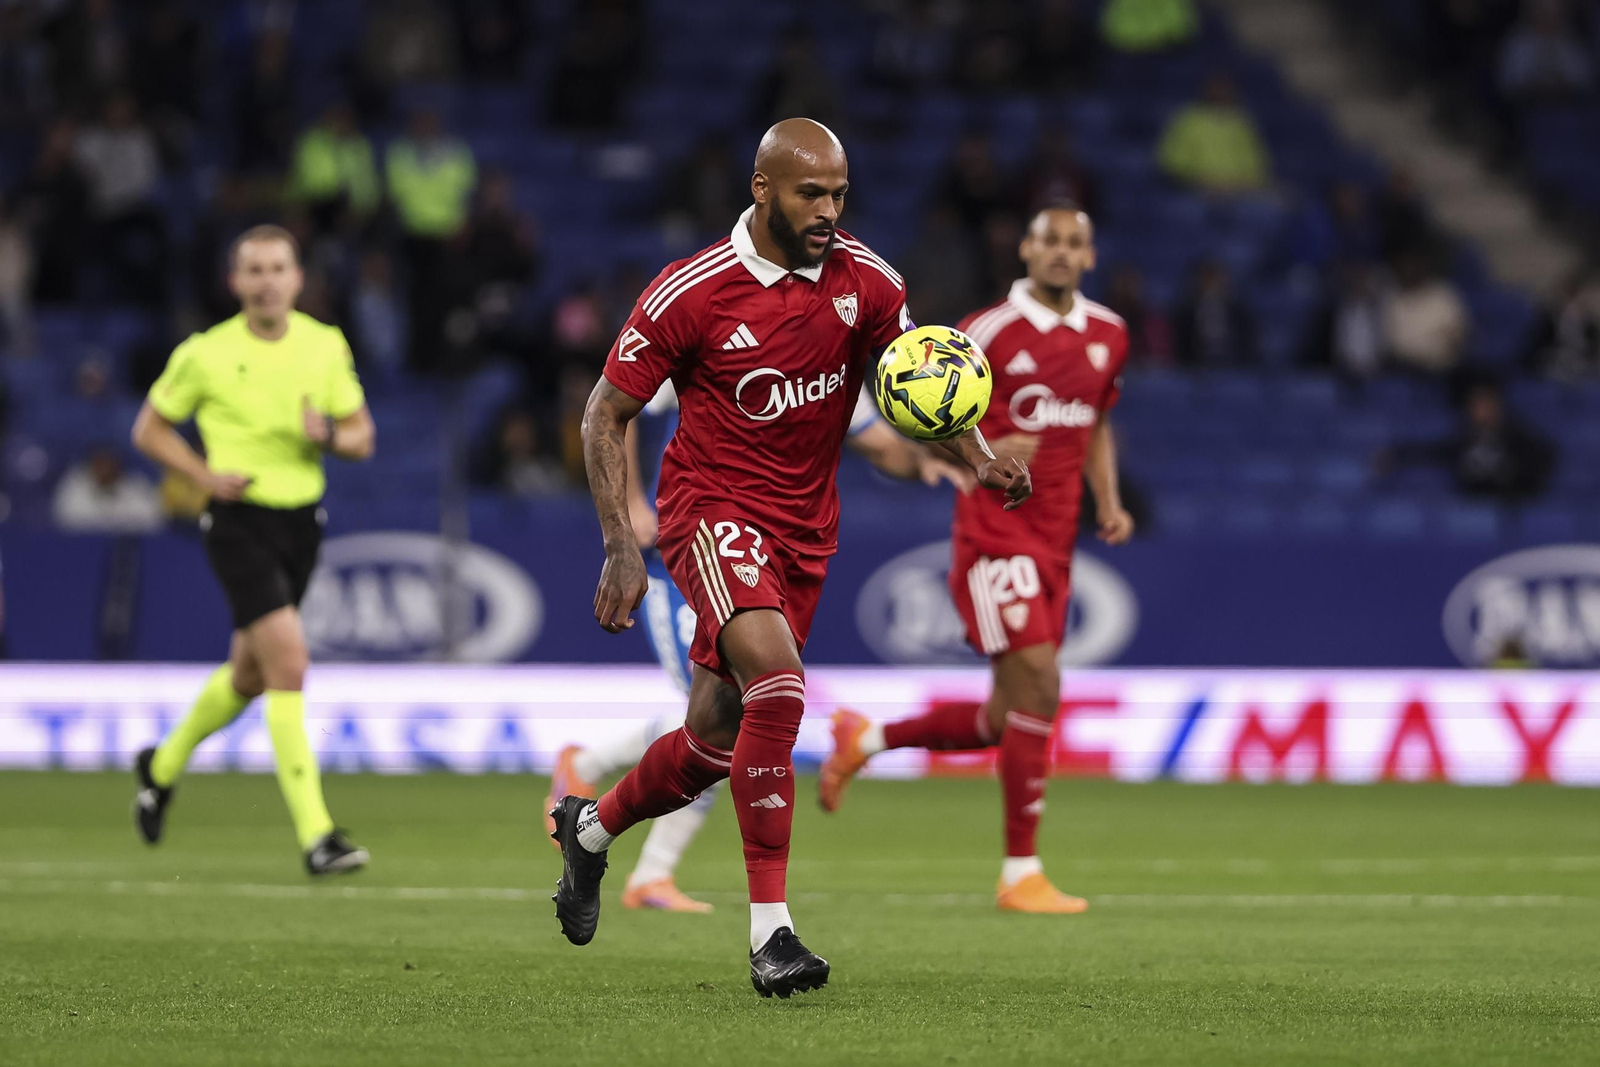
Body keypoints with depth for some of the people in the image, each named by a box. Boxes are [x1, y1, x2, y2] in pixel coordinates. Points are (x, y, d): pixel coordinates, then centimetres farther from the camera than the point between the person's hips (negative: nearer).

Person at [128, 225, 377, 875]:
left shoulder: (326, 346, 4)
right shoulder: (205, 354, -6)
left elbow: (362, 435, 9)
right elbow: (148, 429, 4)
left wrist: (329, 436, -14)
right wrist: (206, 474, -10)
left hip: (301, 521, 5)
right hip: (240, 522, -5)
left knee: (251, 674, 18)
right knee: (289, 661, -19)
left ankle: (163, 767, 45)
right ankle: (315, 834, -20)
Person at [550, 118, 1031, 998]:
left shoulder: (864, 282, -4)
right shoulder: (690, 292, -14)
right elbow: (605, 414, -5)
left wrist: (978, 459, -9)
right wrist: (621, 548, -13)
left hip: (804, 528, 5)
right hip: (710, 506, -5)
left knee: (717, 741, 10)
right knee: (778, 685, -29)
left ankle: (590, 827, 42)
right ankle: (769, 931, -25)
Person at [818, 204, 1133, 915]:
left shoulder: (1107, 336, 10)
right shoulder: (989, 331, -10)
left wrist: (1110, 501, 7)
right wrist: (986, 453, -25)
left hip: (1053, 548, 7)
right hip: (993, 535, -7)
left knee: (1002, 723, 11)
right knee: (1038, 690, -16)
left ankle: (864, 740, 34)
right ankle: (1021, 875, -9)